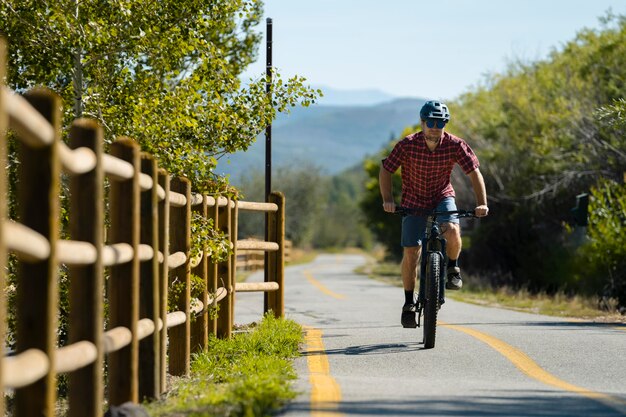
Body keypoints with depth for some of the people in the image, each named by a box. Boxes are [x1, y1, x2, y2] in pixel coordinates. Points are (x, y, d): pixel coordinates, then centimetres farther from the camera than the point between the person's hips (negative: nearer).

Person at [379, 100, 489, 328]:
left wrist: (481, 204, -23)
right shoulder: (407, 145, -20)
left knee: (452, 230, -31)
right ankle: (409, 304, 10)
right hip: (414, 201, 0)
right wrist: (388, 200, -23)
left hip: (442, 198, 0)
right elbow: (385, 170, -12)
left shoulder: (455, 145, -18)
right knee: (411, 252, -6)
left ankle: (453, 269, -1)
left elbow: (474, 172, -13)